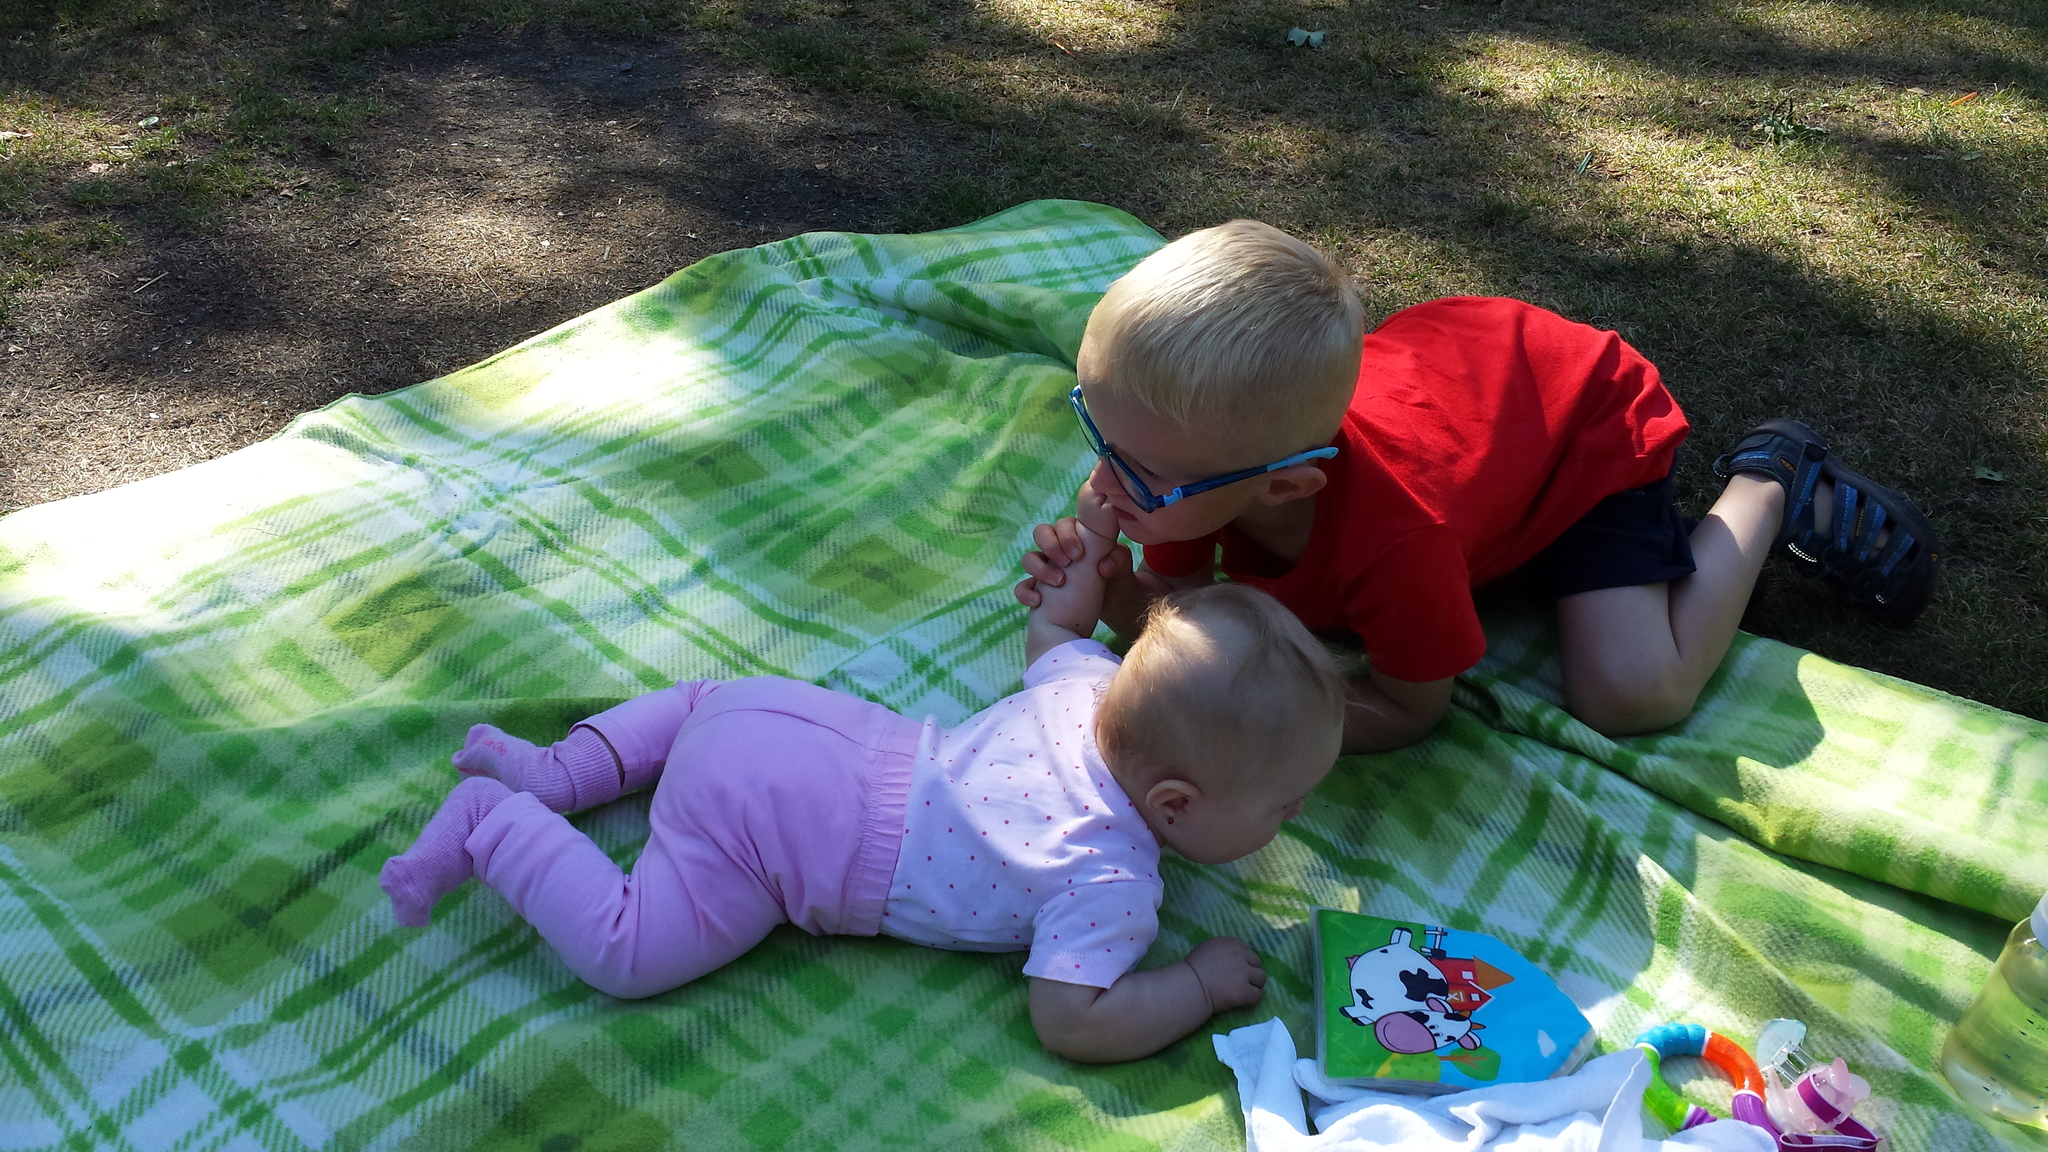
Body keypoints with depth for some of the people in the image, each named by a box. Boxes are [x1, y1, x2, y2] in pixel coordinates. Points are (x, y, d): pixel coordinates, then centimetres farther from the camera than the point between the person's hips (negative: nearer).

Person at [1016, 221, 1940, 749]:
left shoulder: (1397, 533, -44)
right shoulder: (1196, 446, -28)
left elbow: (1411, 707, -26)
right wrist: (1122, 604, -36)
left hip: (1584, 412, -6)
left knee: (1632, 693, -17)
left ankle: (1766, 490, 6)